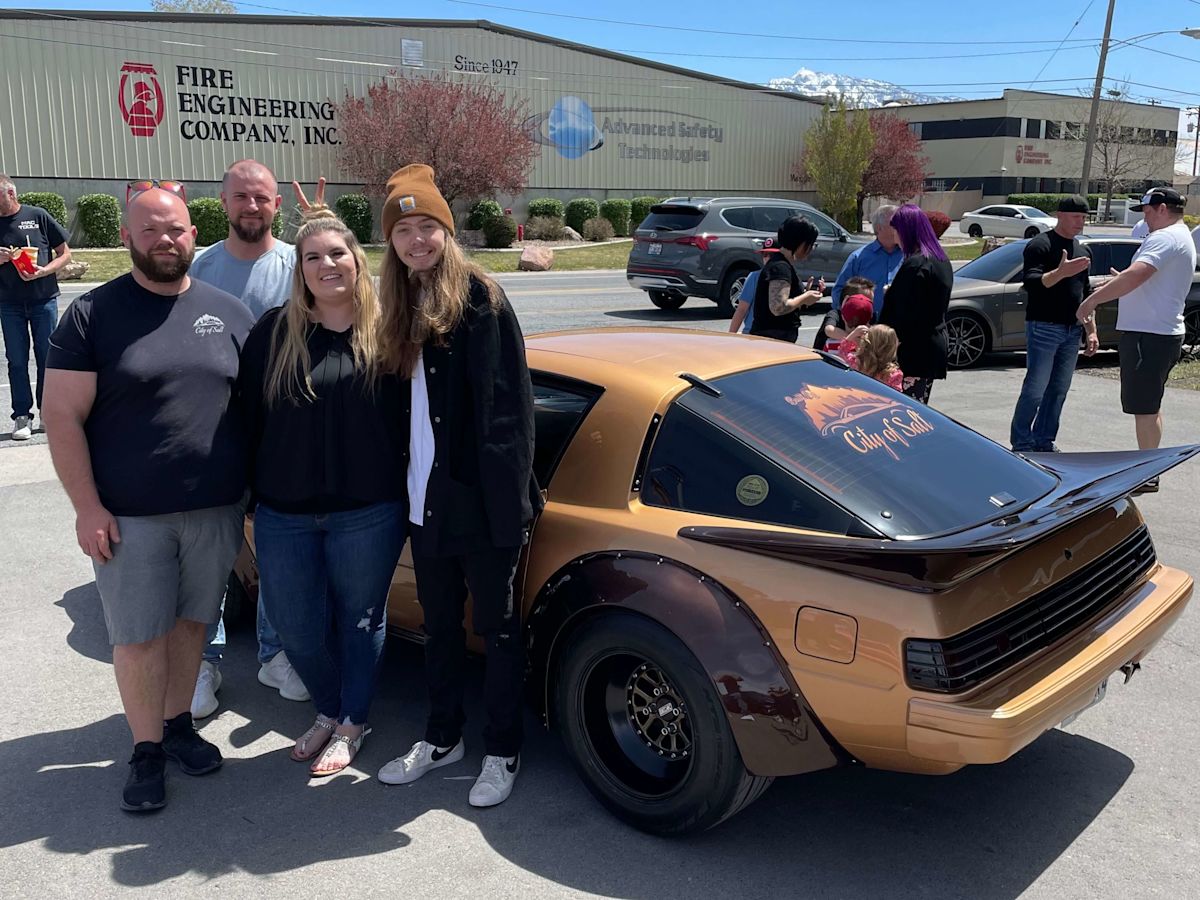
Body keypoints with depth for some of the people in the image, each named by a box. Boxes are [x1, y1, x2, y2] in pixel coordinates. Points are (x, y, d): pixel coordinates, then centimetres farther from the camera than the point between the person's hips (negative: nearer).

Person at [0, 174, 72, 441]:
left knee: (46, 357, 4)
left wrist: (43, 271, -14)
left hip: (43, 299, -2)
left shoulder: (38, 216, -1)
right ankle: (22, 416, 9)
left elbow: (65, 254, 3)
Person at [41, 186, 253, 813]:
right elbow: (63, 417, -6)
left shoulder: (227, 312, 5)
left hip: (216, 508, 3)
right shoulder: (92, 314, -4)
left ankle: (178, 723, 33)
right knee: (138, 636, 5)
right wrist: (87, 508, -12)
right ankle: (146, 749, 20)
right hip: (130, 516, -2)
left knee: (191, 620, 15)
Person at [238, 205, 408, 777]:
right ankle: (329, 712, 39)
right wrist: (253, 488, 4)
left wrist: (407, 486, -1)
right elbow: (249, 414, 5)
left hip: (368, 514, -2)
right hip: (284, 515, 2)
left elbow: (411, 415, 1)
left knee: (359, 621, 13)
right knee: (296, 628, 12)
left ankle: (352, 724, 34)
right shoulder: (274, 332, 2)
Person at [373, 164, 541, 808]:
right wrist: (407, 485, 9)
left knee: (496, 624, 7)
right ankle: (442, 737, 36)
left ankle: (502, 752, 22)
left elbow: (505, 406, -17)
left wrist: (510, 501, -21)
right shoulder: (403, 307, 12)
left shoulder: (478, 298, -11)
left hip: (480, 499, -7)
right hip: (426, 497, 7)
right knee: (439, 623, 19)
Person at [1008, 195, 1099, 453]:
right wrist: (1060, 273, -34)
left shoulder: (1083, 251, 18)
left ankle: (1044, 441, 16)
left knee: (1059, 390, 8)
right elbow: (1030, 283, -18)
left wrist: (1091, 331, 18)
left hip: (1071, 330, 7)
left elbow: (1085, 294, 23)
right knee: (1035, 390, -8)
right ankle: (1021, 444, 1)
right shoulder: (1040, 245, -6)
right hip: (1043, 327, -7)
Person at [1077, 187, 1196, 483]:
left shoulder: (1165, 238, -17)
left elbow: (1135, 276, -30)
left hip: (1148, 335, -11)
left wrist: (1092, 300, -24)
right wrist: (1120, 284, 18)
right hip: (1164, 333, 11)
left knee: (1145, 408, -6)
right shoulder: (1183, 239, 19)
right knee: (1151, 404, 19)